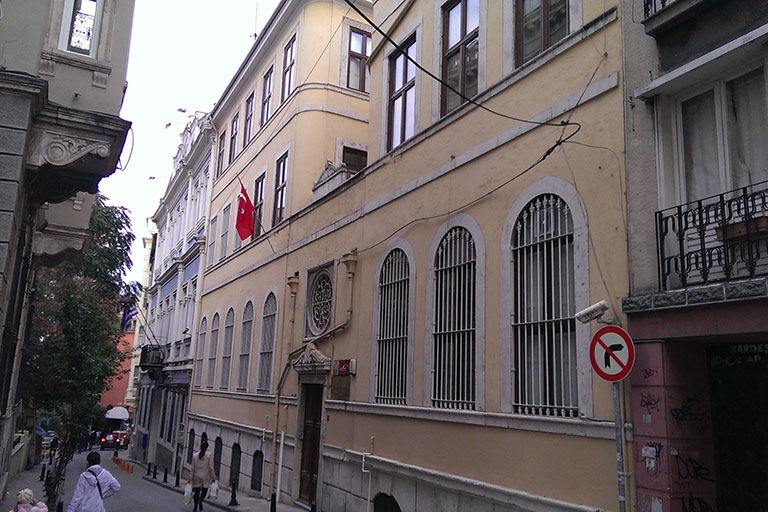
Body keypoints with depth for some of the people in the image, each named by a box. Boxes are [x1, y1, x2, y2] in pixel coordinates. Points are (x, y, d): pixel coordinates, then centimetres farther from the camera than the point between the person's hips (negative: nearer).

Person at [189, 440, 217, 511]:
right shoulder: (209, 455, -7)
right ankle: (200, 501, -18)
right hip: (205, 476, -3)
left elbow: (193, 468, 5)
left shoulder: (195, 455, 2)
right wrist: (213, 477, -1)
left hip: (197, 476, 3)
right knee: (204, 491, 8)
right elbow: (211, 467, -8)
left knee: (196, 492, 11)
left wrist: (191, 477, 12)